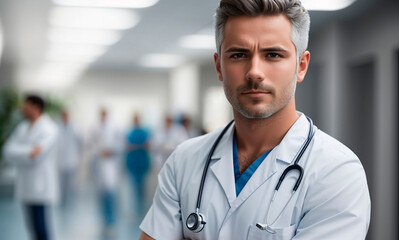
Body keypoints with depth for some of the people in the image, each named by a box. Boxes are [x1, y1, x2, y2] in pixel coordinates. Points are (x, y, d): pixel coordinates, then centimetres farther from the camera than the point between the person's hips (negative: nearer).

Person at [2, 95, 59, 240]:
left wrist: (18, 153, -9)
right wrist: (28, 153, -15)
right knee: (33, 225, 12)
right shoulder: (23, 127, 10)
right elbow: (8, 152, -1)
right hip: (26, 187, 8)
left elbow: (36, 157, -22)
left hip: (40, 188, -8)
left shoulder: (48, 129, -13)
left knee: (40, 227, -8)